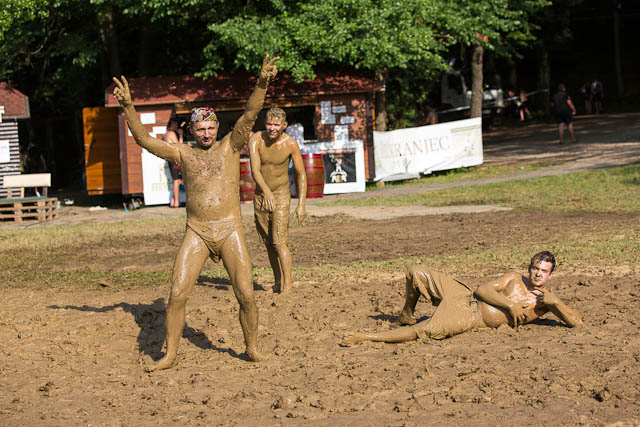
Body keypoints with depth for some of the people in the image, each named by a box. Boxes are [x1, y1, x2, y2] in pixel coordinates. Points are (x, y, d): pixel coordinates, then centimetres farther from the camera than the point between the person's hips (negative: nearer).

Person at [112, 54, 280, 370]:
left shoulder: (230, 146, 6)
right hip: (196, 233, 1)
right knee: (177, 294, -6)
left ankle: (252, 349, 15)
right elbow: (144, 139, 5)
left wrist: (262, 83, -22)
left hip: (230, 231, -1)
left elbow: (249, 115, -7)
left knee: (246, 295, -4)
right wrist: (127, 107, -8)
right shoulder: (183, 154, 10)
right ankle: (170, 354, 6)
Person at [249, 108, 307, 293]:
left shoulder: (290, 144, -16)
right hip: (260, 195, 3)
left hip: (281, 196, -3)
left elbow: (301, 174, -7)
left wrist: (301, 204, -13)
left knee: (279, 243, -13)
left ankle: (287, 286, -11)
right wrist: (266, 191, -41)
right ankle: (278, 282, 24)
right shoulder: (256, 140, -14)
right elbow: (255, 170, -24)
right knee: (268, 243, 11)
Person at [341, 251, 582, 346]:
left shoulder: (547, 300, 5)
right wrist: (509, 304, -12)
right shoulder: (515, 279, 11)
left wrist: (554, 303, -15)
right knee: (417, 273, -5)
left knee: (428, 331, -30)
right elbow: (483, 289, 2)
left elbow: (577, 323, -2)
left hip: (471, 320, -4)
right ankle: (407, 315, 22)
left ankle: (367, 338, -24)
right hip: (466, 297, 4)